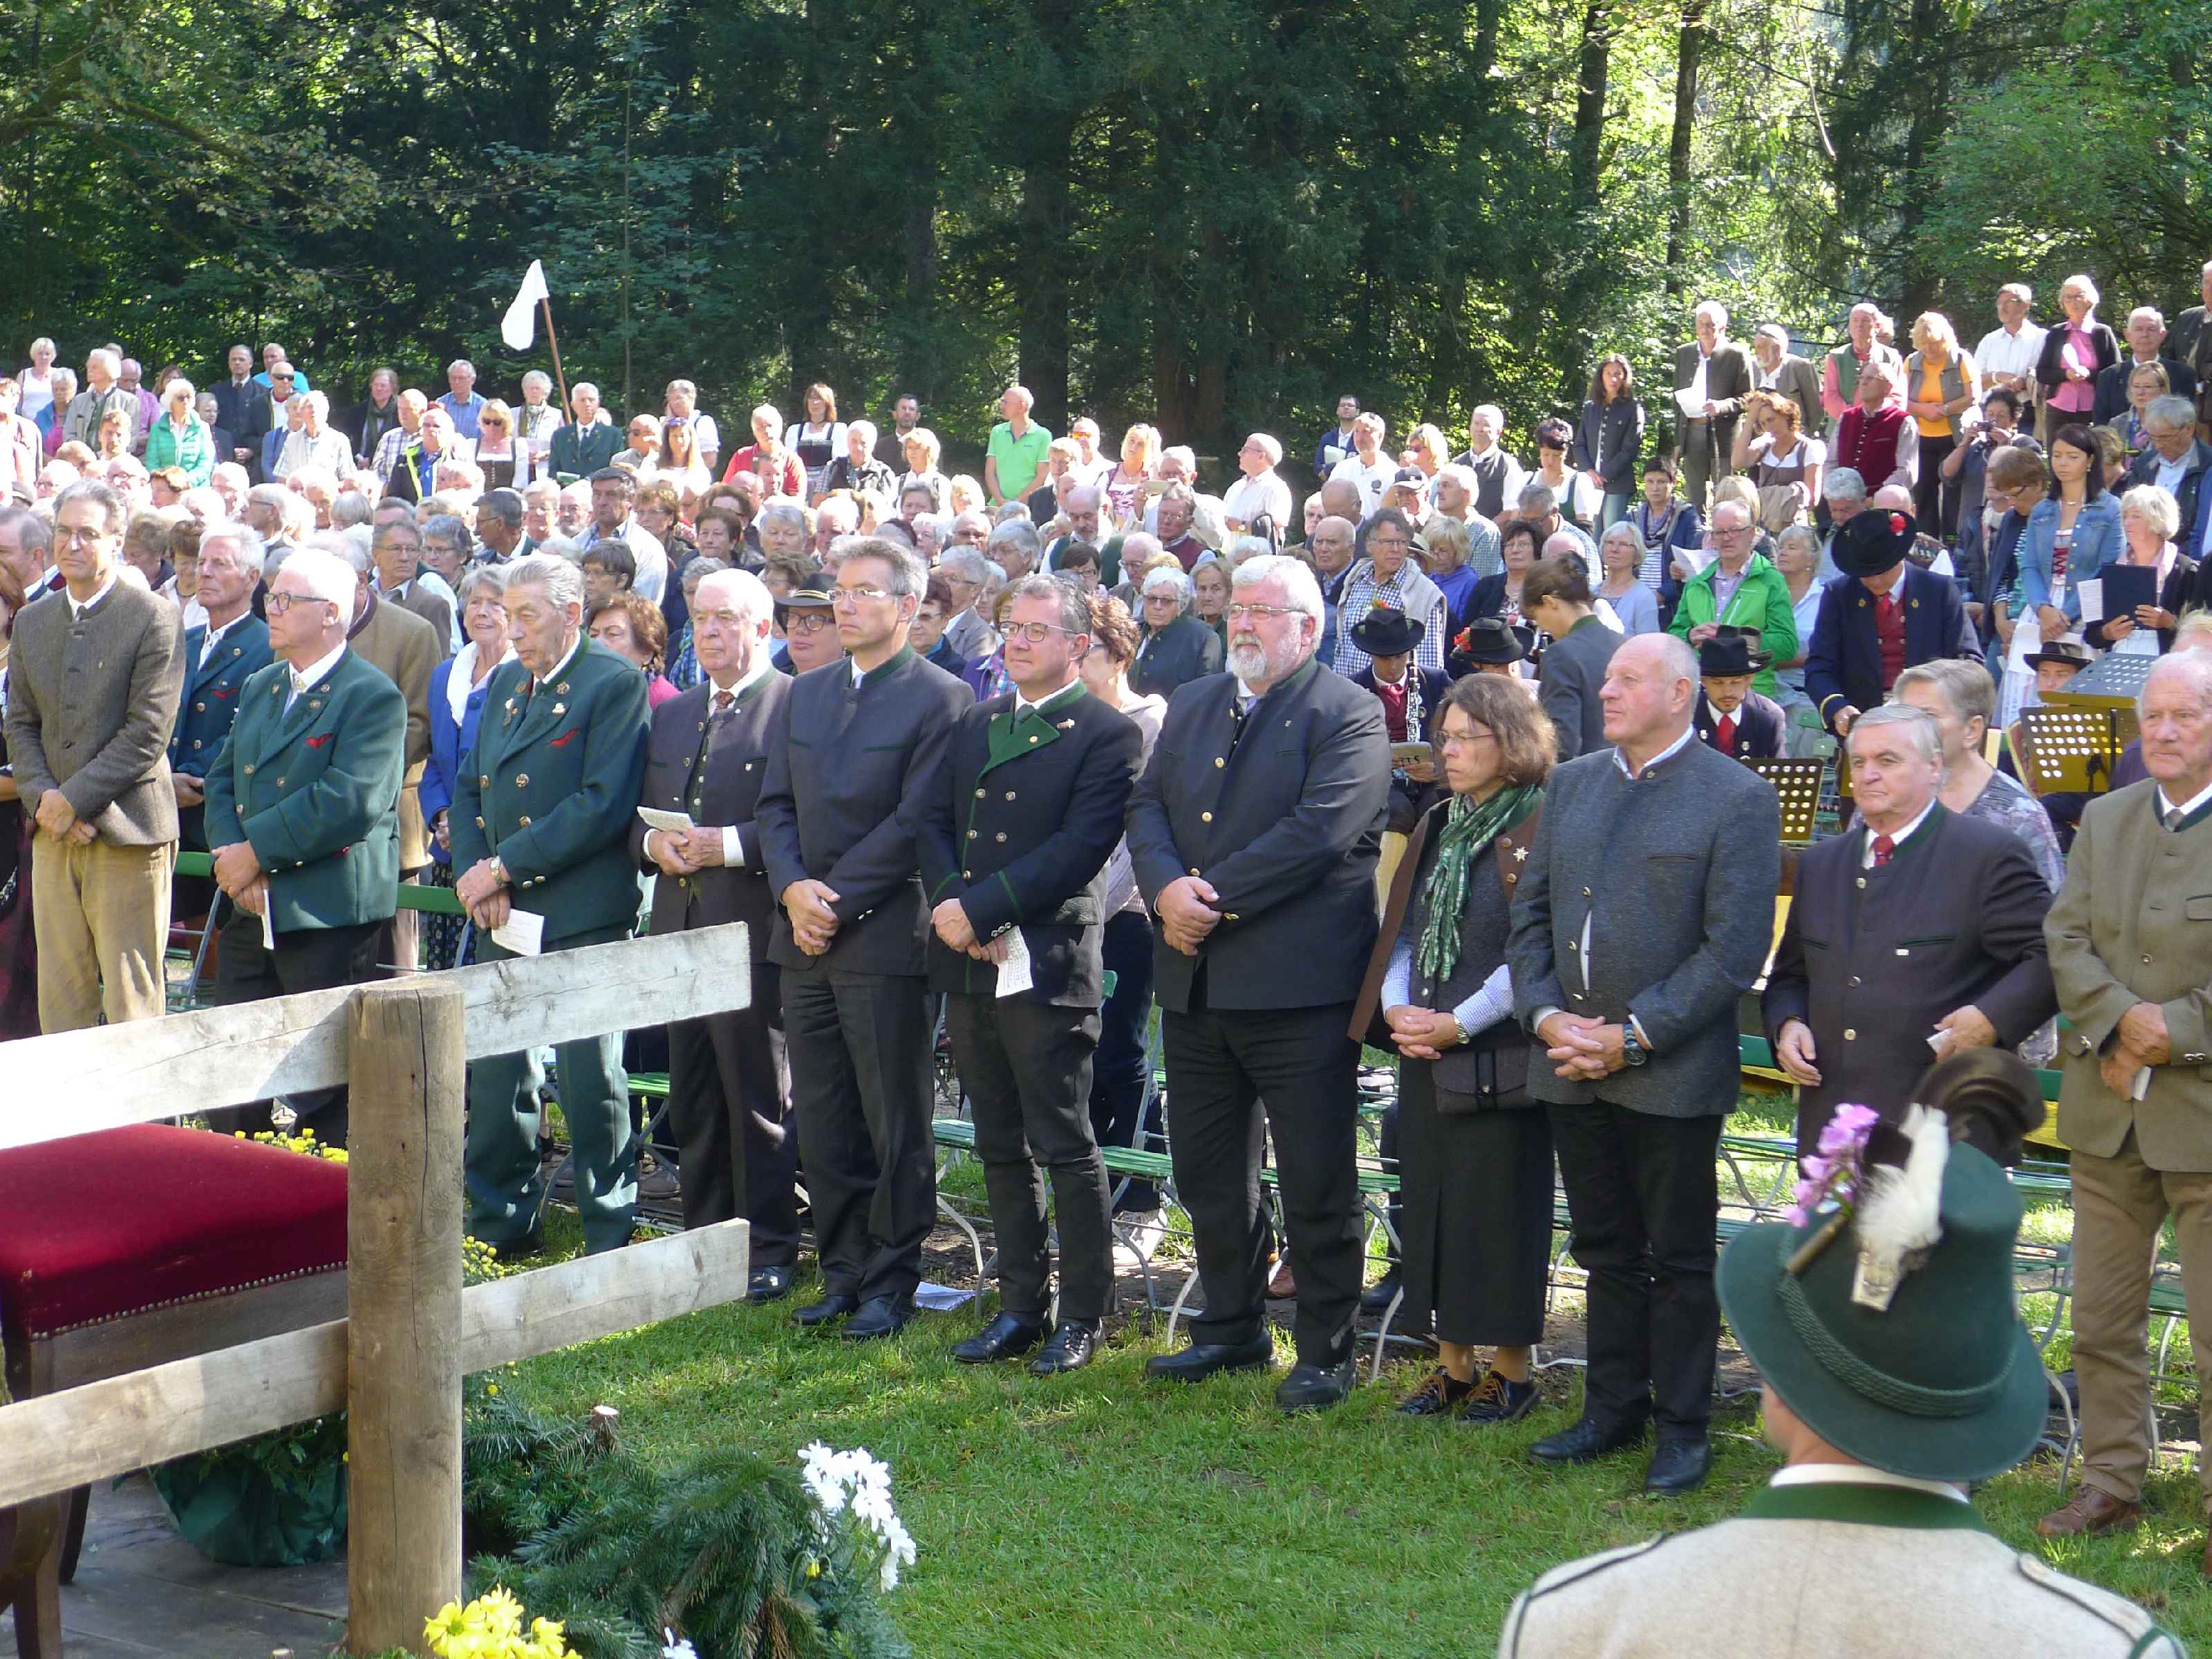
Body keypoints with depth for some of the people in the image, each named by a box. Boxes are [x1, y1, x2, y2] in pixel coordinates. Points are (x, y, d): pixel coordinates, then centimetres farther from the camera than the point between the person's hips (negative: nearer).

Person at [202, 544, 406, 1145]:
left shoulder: (373, 697, -10)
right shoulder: (260, 687, 17)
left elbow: (350, 802, -20)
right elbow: (222, 780, 13)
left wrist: (256, 854, -16)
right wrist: (230, 855, -6)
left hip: (328, 916, -8)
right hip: (251, 914, 8)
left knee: (324, 1094, -2)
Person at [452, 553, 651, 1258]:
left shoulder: (615, 685, -8)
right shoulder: (505, 684, 16)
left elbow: (604, 804, -17)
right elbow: (470, 789, 17)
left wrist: (503, 866, -15)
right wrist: (477, 873, -2)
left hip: (582, 916, -7)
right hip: (503, 915, 7)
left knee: (590, 1080, -2)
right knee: (495, 1074, 11)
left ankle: (609, 1238, 9)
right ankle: (502, 1227, 23)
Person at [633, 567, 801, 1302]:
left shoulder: (798, 707, -6)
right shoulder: (671, 716, 18)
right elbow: (637, 817, 18)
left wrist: (727, 845, -20)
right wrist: (655, 843, -3)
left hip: (755, 932, -7)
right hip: (680, 930, 7)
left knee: (760, 1100, 0)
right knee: (693, 1101, 12)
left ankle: (769, 1251, 9)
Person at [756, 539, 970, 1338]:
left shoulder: (939, 699, -6)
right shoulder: (805, 694, 15)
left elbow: (914, 822, -12)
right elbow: (775, 804, 12)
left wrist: (837, 902, -14)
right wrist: (793, 889, -6)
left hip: (885, 938, -6)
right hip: (806, 940, 6)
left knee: (895, 1126, 1)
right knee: (822, 1126, 11)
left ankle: (890, 1281, 11)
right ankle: (844, 1270, 22)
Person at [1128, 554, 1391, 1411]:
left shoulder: (1346, 713, -6)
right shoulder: (1192, 706, 15)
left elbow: (1319, 829, -18)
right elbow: (1148, 807, 7)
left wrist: (1214, 898, -18)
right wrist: (1167, 888, -13)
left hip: (1297, 985, -7)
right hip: (1195, 980, 7)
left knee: (1314, 1183, 1)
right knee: (1208, 1174, 15)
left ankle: (1325, 1350, 12)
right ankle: (1232, 1327, 29)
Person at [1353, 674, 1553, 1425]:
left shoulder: (1542, 830, -10)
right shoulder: (1437, 828, 14)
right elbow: (1402, 931, 15)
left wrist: (1459, 1024, -16)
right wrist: (1396, 1008, -2)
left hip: (1498, 1058, -7)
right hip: (1424, 1054, 7)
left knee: (1499, 1209, 0)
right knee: (1431, 1202, 10)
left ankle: (1512, 1367, 13)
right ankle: (1454, 1361, 21)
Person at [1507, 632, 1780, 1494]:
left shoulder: (1737, 799, -8)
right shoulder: (1571, 784, 11)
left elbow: (1734, 947, -13)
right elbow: (1531, 912, 12)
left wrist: (1634, 1035, -16)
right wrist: (1546, 1016, -4)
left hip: (1672, 1070, -5)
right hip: (1569, 1064, 5)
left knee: (1679, 1259, 5)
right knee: (1606, 1250, 15)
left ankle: (1681, 1427, 16)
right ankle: (1612, 1409, 27)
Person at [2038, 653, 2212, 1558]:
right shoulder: (2104, 819, 10)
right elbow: (2065, 939, 4)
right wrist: (2119, 1022, -12)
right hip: (2108, 1108, 6)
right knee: (2102, 1318, 13)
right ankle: (2112, 1481, 25)